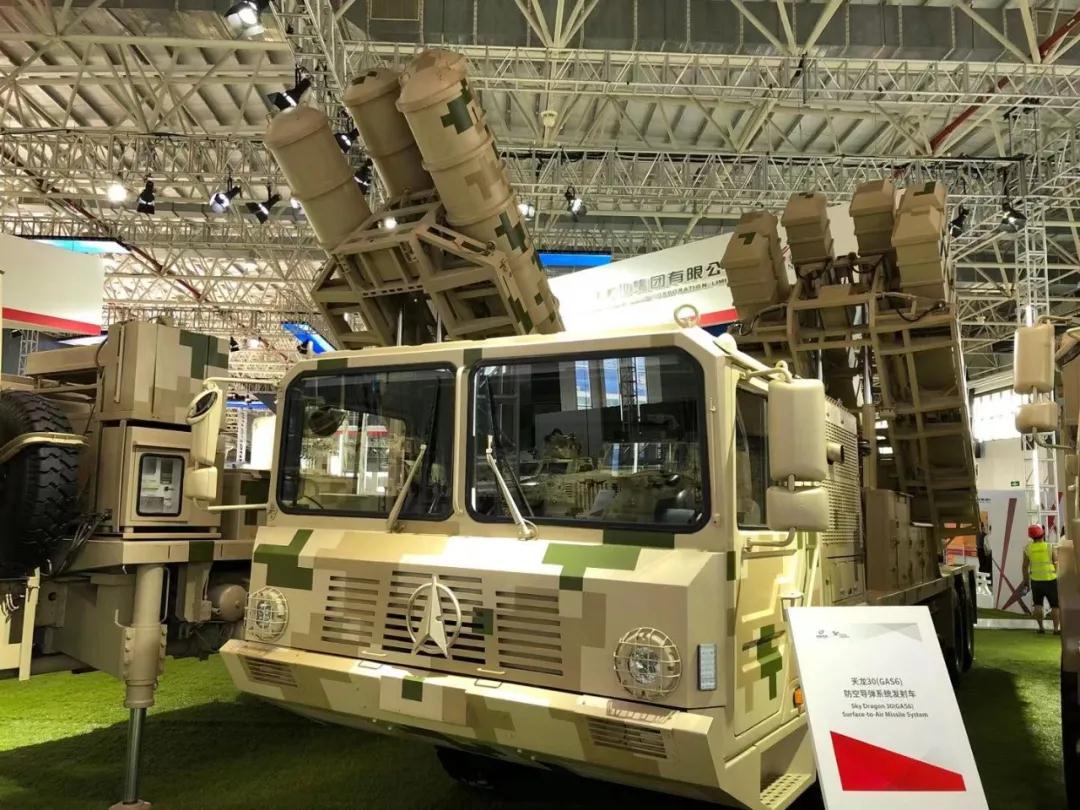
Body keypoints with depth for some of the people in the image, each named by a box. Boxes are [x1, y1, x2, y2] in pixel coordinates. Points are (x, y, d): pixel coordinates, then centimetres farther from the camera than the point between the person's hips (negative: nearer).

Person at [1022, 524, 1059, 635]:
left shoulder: (1028, 548, -2)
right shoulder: (1051, 547, -8)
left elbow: (1025, 566, 2)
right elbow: (1057, 564, -5)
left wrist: (1026, 580, 13)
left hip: (1036, 580, 2)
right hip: (1051, 580, -2)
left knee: (1037, 604, 13)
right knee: (1055, 605, 7)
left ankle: (1041, 628, 13)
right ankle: (1056, 628, 6)